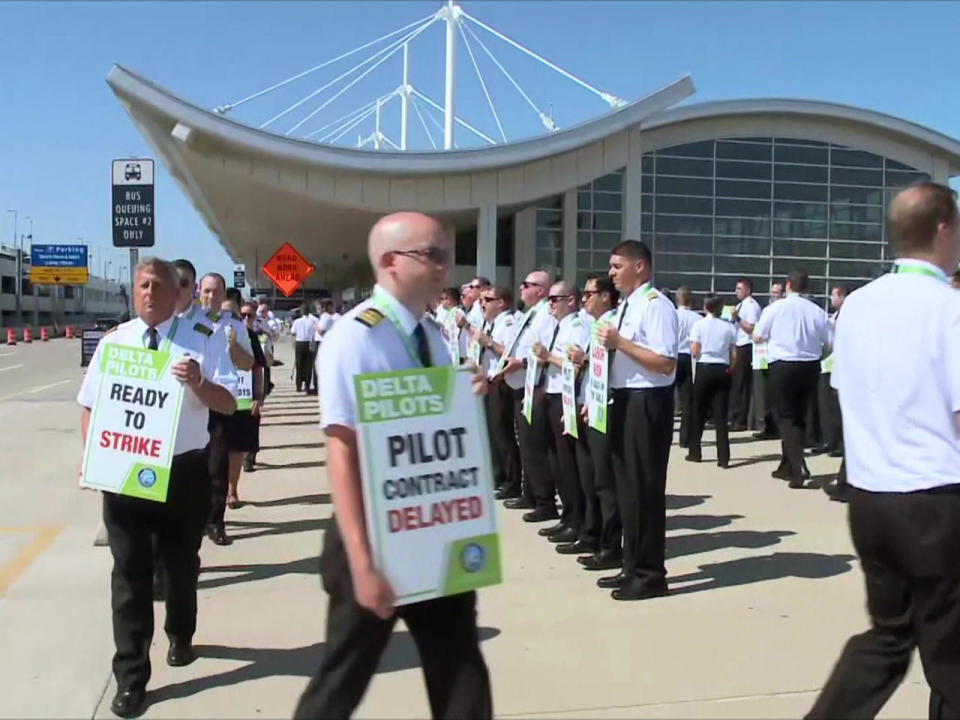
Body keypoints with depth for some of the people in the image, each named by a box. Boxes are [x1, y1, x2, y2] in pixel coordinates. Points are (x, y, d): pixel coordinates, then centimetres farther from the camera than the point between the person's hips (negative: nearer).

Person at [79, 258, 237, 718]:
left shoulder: (204, 340, -6)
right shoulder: (113, 341, 3)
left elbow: (228, 404, -8)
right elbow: (90, 406, 8)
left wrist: (198, 382, -28)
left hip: (183, 471, -1)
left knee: (181, 565, 18)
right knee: (129, 573, 3)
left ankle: (180, 638, 45)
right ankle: (130, 678, 14)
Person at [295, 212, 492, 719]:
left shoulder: (432, 338, 6)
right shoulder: (354, 338, -18)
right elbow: (342, 454, -23)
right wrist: (362, 562, -26)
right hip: (377, 535, -7)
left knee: (460, 675, 15)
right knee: (345, 678, 11)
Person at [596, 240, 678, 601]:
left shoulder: (656, 305, -13)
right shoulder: (624, 307, 15)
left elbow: (666, 363, -22)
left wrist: (620, 342, -21)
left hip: (647, 403, -10)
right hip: (624, 401, 10)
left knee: (645, 487, -2)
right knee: (626, 485, 15)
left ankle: (650, 574, 10)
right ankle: (633, 566, 27)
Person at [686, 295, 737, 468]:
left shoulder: (699, 324, -1)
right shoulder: (728, 327, 3)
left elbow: (694, 352, -7)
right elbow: (734, 356, -1)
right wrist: (732, 370, 14)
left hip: (704, 368, -1)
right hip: (722, 370, 1)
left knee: (698, 412, 12)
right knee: (720, 414, 3)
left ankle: (695, 452, 18)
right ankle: (723, 457, -1)